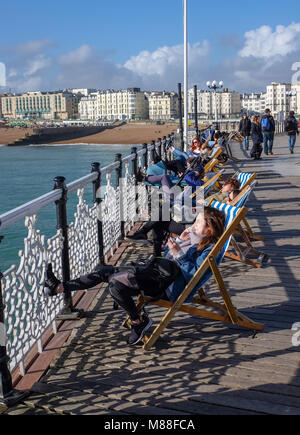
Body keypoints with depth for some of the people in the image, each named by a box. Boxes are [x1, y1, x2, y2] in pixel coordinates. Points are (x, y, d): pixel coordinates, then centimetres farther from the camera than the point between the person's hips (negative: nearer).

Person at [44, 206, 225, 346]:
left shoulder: (209, 248, -5)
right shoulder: (193, 237, 20)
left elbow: (194, 275, -18)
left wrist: (178, 253, -21)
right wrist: (178, 241, 9)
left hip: (170, 287, -10)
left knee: (116, 283, -25)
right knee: (106, 271, -1)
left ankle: (139, 321, -5)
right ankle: (60, 287, -1)